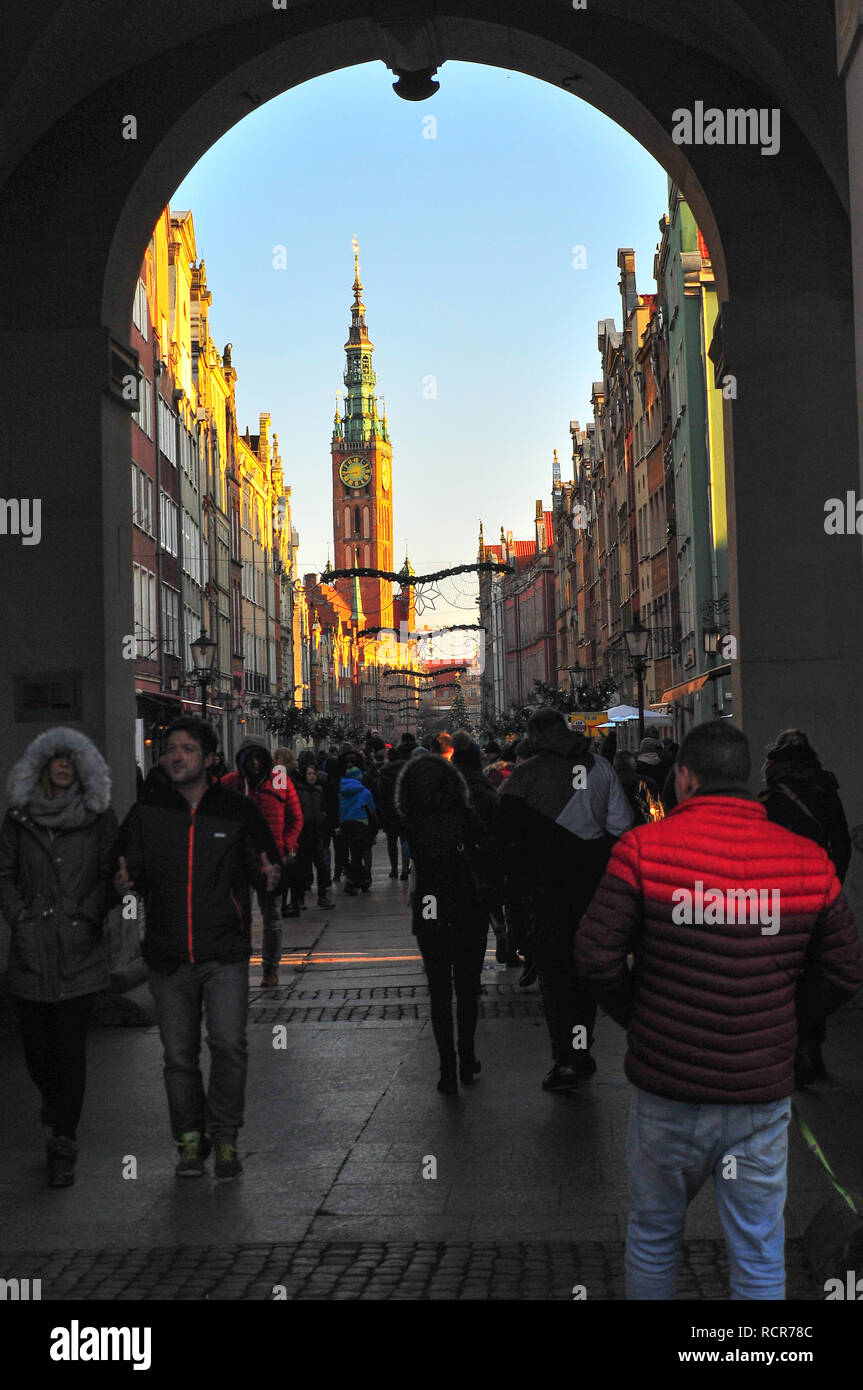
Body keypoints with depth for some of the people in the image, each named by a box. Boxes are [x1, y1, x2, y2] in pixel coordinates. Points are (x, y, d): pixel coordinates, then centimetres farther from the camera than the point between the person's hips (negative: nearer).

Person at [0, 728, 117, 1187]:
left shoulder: (99, 817, 4)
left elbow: (109, 875, 4)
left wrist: (87, 917, -6)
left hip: (79, 948, -2)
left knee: (70, 1046, -5)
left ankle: (63, 1145, 2)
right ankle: (54, 1100, 41)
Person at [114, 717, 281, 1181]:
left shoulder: (237, 810, 2)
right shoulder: (147, 814, 7)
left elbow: (262, 862, 8)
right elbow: (132, 873, 13)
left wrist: (267, 876, -14)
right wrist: (126, 880, -10)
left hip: (225, 954, -2)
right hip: (168, 955, 2)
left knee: (228, 1043, -12)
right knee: (179, 1054, 7)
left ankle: (225, 1137, 4)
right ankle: (190, 1139, 21)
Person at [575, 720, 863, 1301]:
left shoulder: (644, 847, -9)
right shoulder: (809, 860, -2)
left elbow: (597, 956, -12)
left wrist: (637, 1018, 6)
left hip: (667, 1086, -1)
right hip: (763, 1097, 1)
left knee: (654, 1236, 18)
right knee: (760, 1257, 12)